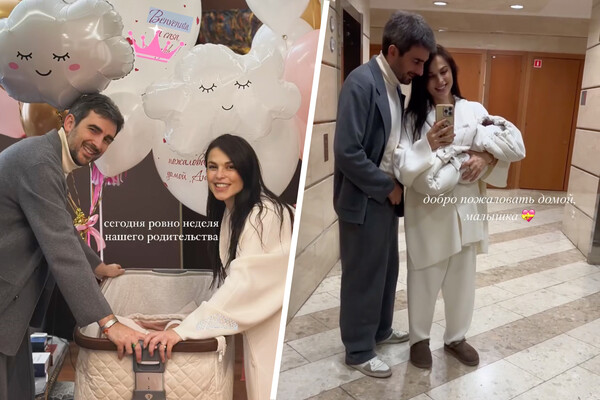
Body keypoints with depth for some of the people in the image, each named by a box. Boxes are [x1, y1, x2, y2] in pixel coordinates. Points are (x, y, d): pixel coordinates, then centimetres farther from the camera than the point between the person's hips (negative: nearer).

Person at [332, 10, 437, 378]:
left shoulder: (394, 85, 9)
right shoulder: (362, 82, -19)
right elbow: (347, 151, -25)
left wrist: (394, 187, 0)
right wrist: (388, 187, -15)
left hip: (387, 195, 9)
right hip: (364, 199, -9)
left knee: (387, 269, 20)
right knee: (363, 276, 5)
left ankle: (380, 330, 41)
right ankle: (358, 350, 23)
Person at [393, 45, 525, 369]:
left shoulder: (473, 110, 3)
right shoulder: (412, 117, -6)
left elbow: (516, 144, -2)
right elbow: (402, 168, -15)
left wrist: (485, 155, -18)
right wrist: (428, 145, -30)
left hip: (465, 209, 3)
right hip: (427, 211, -3)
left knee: (462, 279, 16)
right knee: (424, 278, 10)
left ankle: (456, 337, 38)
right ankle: (419, 338, 33)